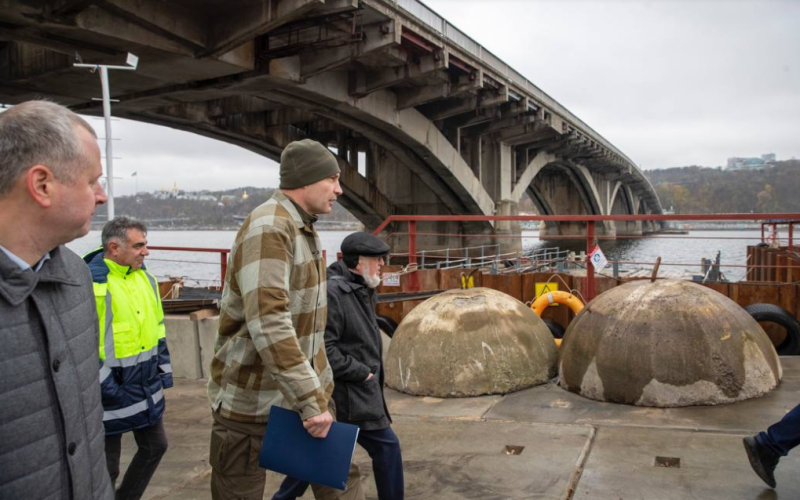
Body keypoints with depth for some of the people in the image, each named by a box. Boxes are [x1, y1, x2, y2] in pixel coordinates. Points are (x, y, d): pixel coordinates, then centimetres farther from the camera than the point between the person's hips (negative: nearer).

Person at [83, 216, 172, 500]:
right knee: (106, 466, 7)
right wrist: (105, 386, -18)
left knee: (155, 446, 20)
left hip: (147, 387, 8)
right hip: (110, 392, -8)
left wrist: (164, 370, 12)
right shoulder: (90, 284, -20)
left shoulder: (145, 278, 5)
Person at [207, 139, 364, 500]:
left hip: (305, 388, 8)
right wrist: (310, 401, -32)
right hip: (253, 398, -8)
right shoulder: (268, 229, -21)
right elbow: (268, 324, -32)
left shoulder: (304, 228, 10)